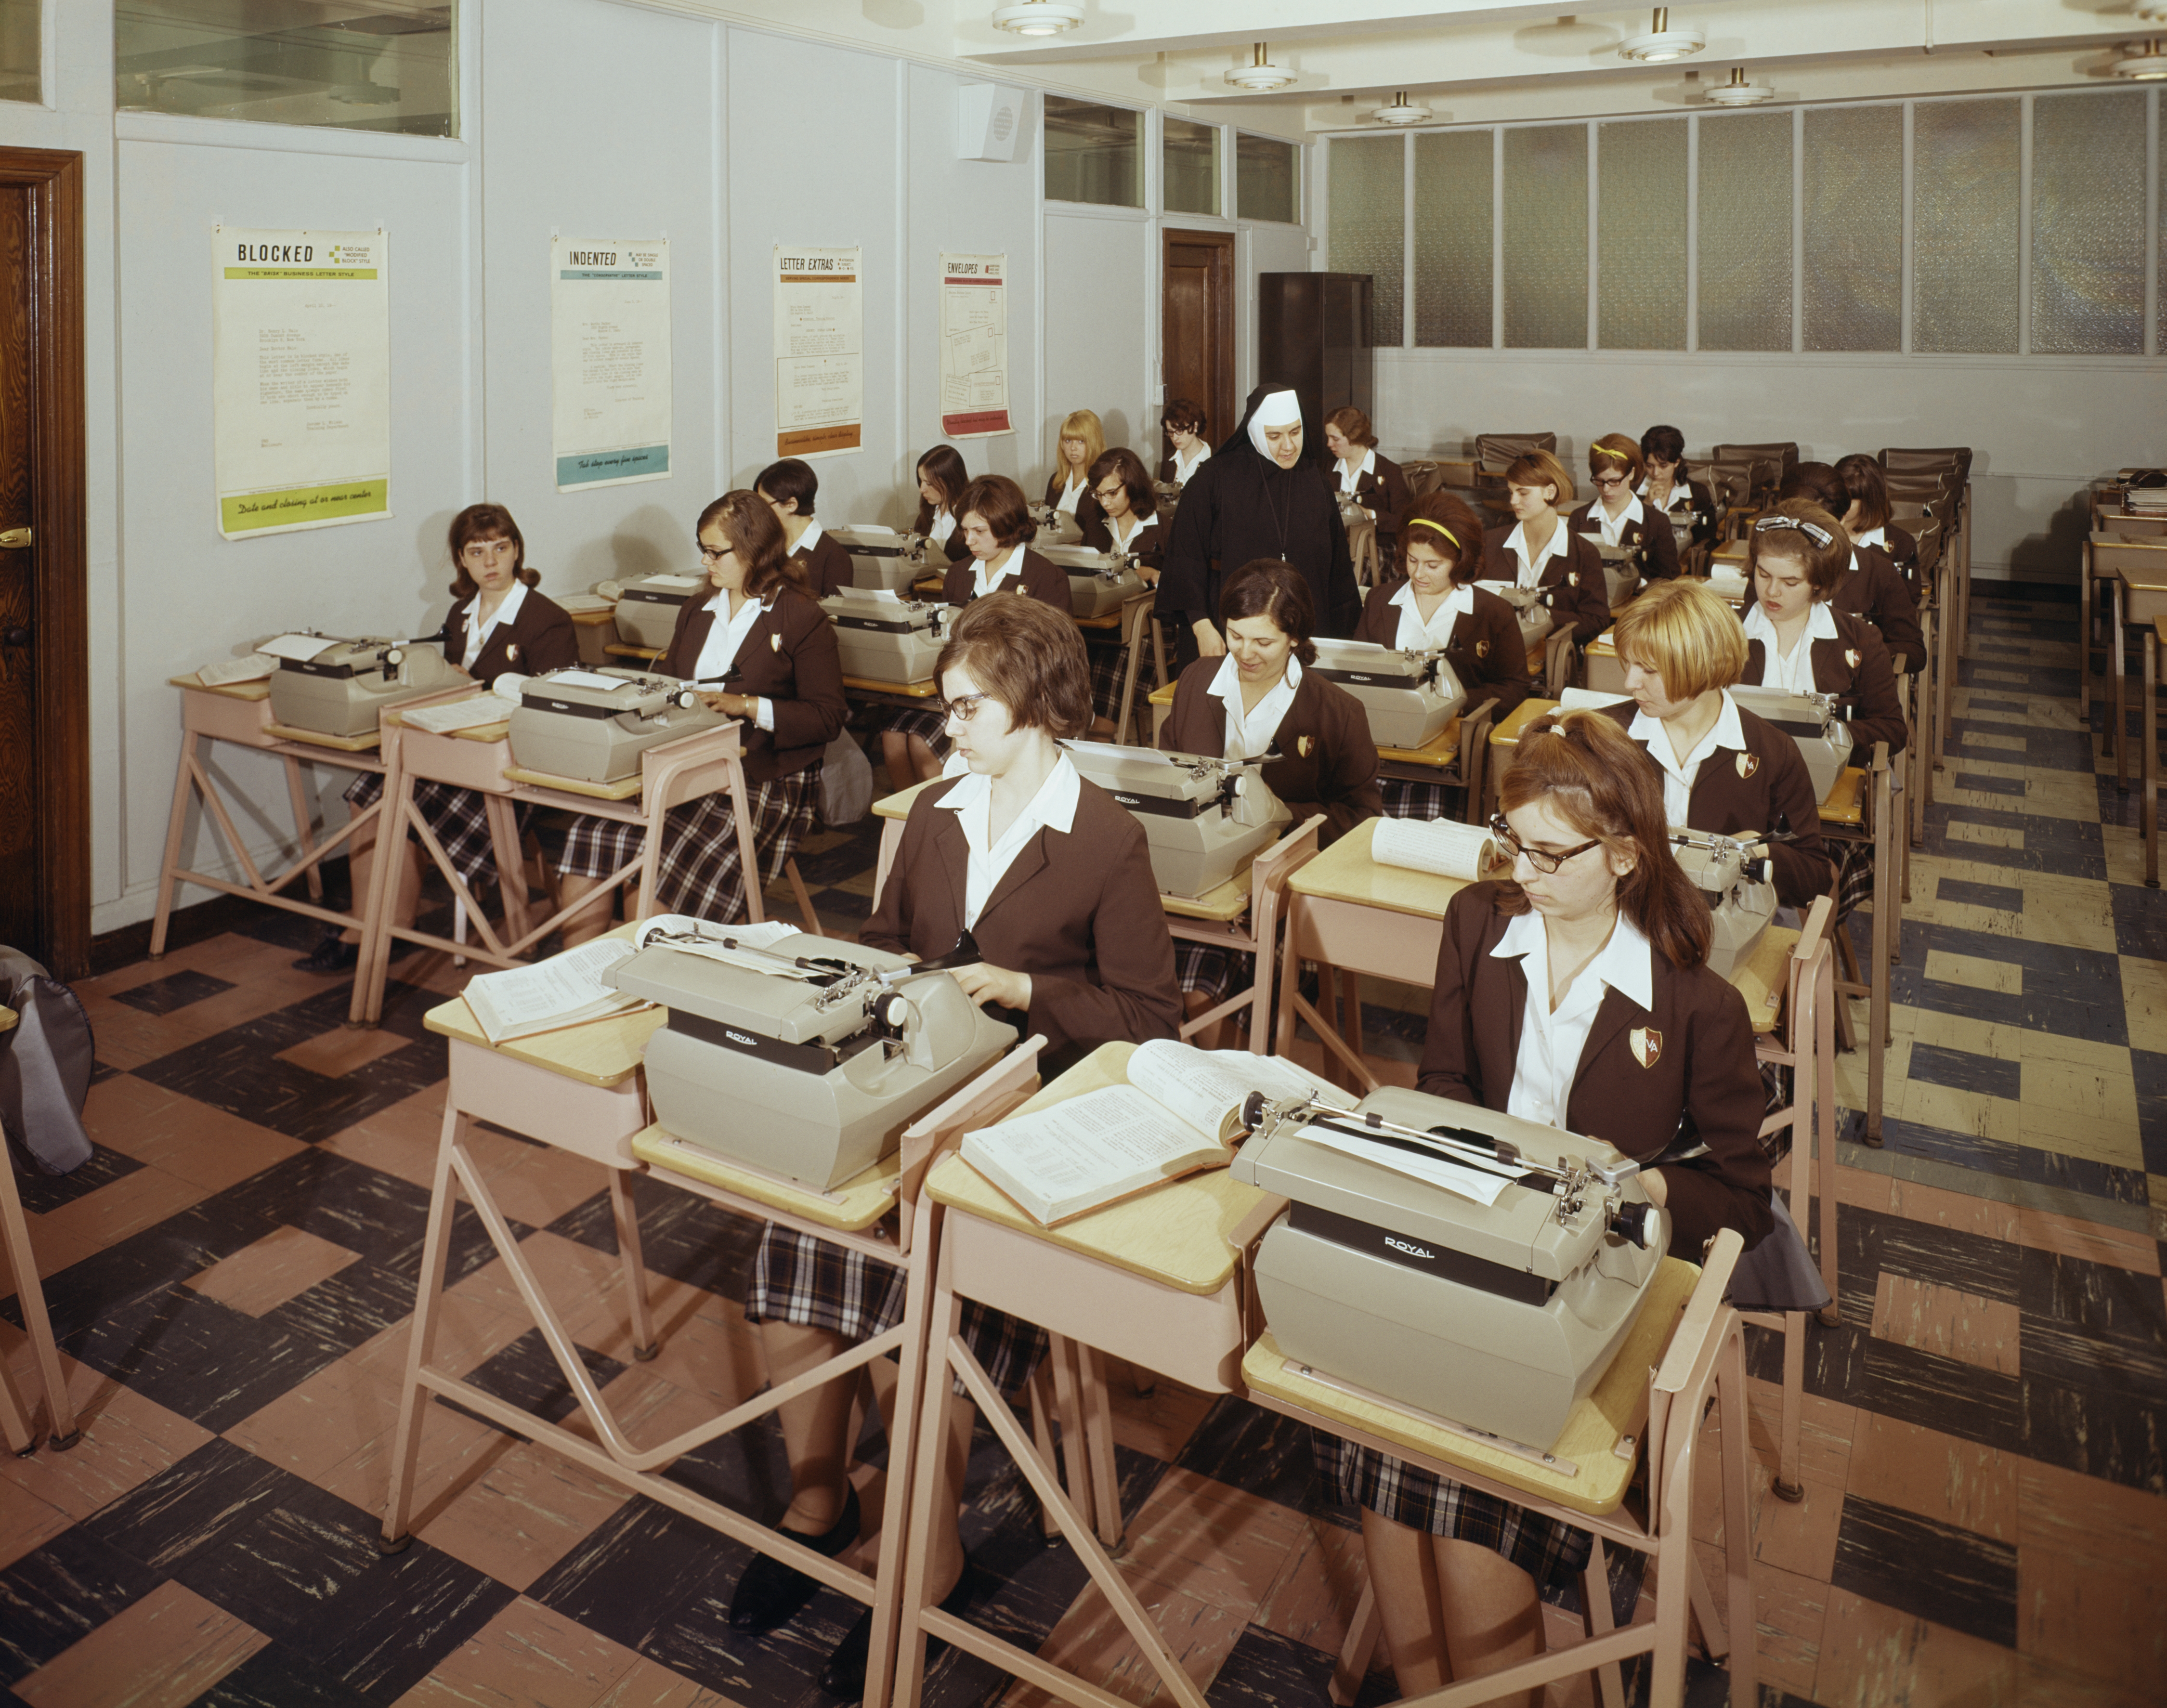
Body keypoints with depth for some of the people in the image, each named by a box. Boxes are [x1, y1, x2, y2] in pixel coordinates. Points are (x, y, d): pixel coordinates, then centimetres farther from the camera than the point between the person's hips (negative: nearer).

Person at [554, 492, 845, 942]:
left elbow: (828, 718, -6)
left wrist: (747, 707, -15)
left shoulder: (803, 621, 0)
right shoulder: (696, 613, 23)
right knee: (589, 838, -16)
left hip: (762, 782, -6)